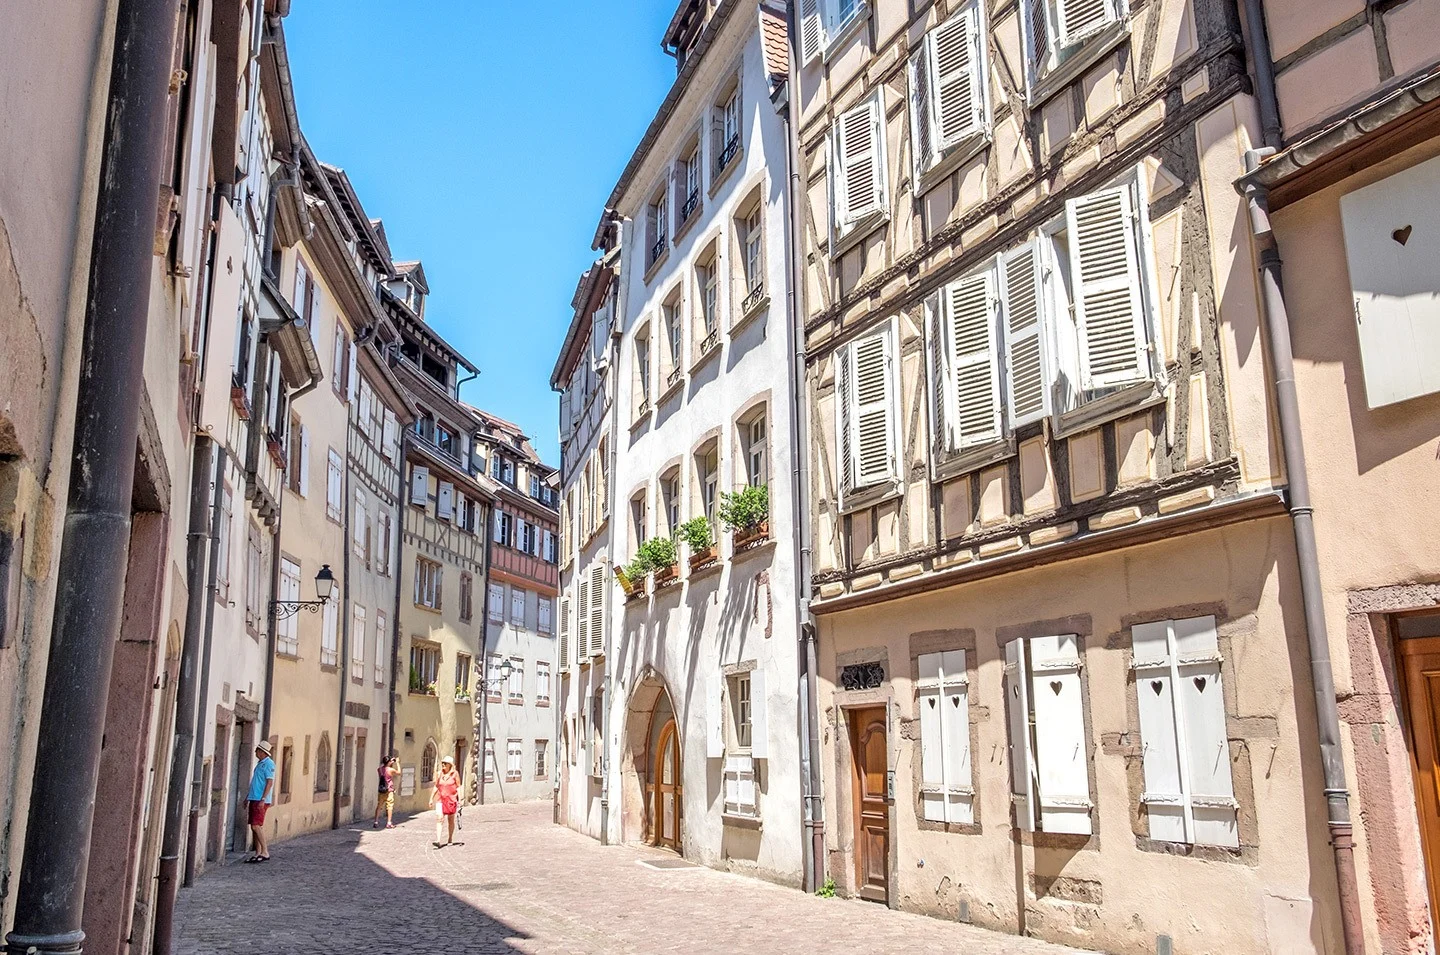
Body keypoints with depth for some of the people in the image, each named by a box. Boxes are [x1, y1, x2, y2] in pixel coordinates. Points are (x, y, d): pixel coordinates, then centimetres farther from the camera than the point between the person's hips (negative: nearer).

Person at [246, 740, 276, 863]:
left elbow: (270, 782, -17)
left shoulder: (268, 764, -11)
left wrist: (263, 799, -22)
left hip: (261, 800, -9)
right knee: (254, 827, 9)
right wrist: (248, 797, 24)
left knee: (256, 826, -14)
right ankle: (258, 853, 13)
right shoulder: (260, 764, 18)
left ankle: (265, 852, -10)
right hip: (254, 799, 9)